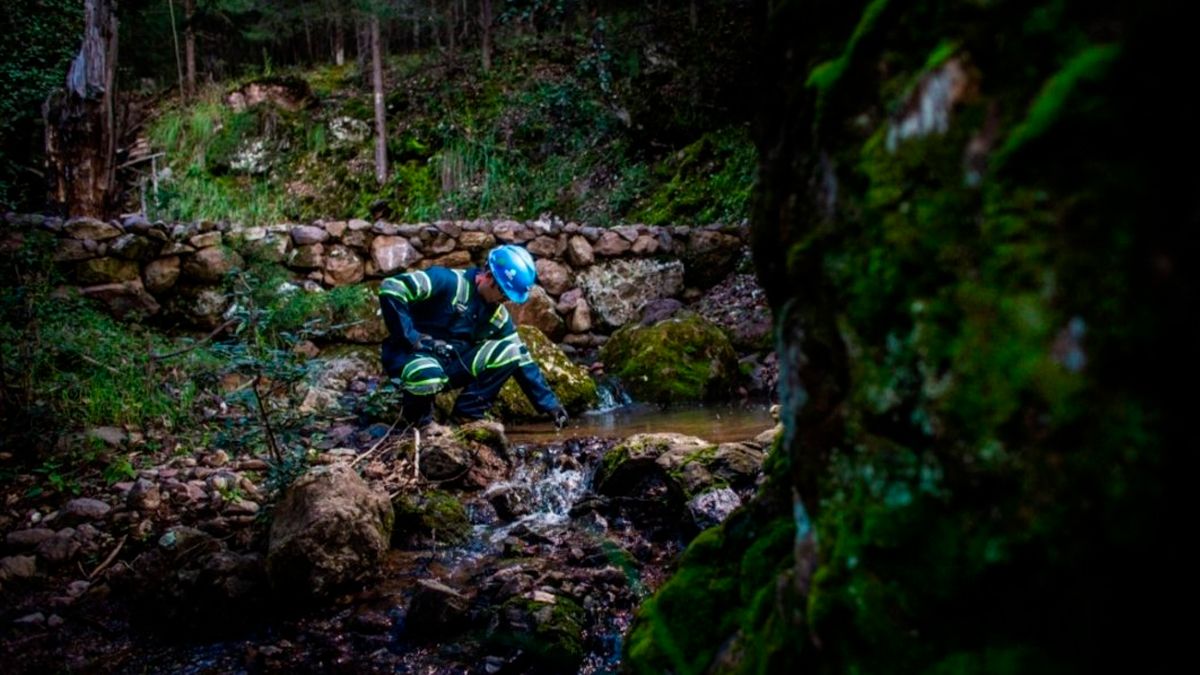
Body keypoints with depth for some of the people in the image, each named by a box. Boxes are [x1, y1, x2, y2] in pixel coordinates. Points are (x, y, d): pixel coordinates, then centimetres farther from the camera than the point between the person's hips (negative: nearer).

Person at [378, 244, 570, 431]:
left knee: (509, 352, -13)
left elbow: (521, 359, 6)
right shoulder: (448, 282, -19)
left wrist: (549, 403, 1)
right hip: (415, 354, -6)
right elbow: (391, 288, -26)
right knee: (426, 376, -42)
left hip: (452, 363, 6)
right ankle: (417, 414, -5)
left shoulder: (498, 316, 2)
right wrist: (411, 337, -24)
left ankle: (466, 415, -4)